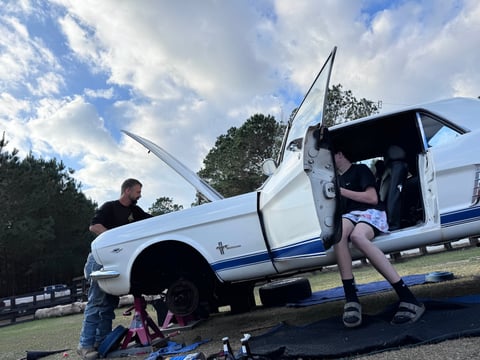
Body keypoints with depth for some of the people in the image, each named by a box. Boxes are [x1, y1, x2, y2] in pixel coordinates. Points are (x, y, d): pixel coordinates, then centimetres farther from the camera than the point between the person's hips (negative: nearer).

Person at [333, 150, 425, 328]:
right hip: (349, 215, 4)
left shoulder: (360, 170, 10)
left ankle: (408, 298, -41)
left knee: (357, 236, -42)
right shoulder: (337, 179, 31)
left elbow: (373, 198, -4)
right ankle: (351, 299, -42)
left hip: (371, 213, -4)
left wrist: (341, 191, -4)